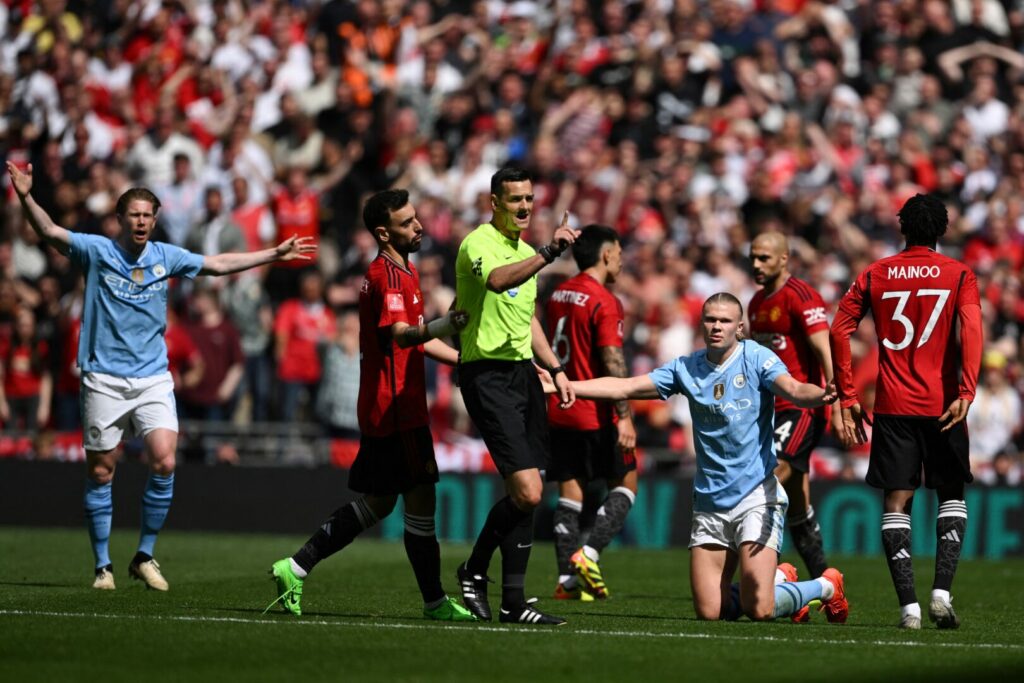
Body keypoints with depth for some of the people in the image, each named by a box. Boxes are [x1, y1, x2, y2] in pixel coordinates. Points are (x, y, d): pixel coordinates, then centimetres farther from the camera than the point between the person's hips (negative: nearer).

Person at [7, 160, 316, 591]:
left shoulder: (166, 257, 8)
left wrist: (274, 255, 22)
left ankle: (144, 557, 0)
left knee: (164, 463, -14)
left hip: (153, 380, 2)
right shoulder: (97, 251, -3)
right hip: (104, 379, -2)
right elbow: (50, 232, -15)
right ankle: (103, 566, 11)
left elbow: (217, 264, 20)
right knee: (100, 473, 0)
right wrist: (26, 197, -33)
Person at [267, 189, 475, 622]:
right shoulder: (388, 276, -15)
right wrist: (440, 326, -51)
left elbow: (417, 338, 29)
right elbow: (398, 333, -32)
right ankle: (434, 601, 2)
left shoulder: (402, 272, 18)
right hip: (396, 409, -10)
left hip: (381, 409, 10)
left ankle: (296, 567, 16)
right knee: (420, 499, -4)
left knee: (377, 502, 14)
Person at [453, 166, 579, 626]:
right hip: (487, 376, -8)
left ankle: (513, 601, 13)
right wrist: (549, 254, -44)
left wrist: (555, 369, 23)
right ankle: (475, 570, 3)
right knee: (527, 491, -16)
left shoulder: (526, 252, 18)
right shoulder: (478, 243, -10)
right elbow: (496, 279, -35)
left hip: (522, 372, 9)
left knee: (524, 493, 5)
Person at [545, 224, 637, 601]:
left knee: (570, 492, 7)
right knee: (625, 482, 7)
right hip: (595, 414, -7)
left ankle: (567, 578, 2)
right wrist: (624, 417, -20)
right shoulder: (604, 302, -13)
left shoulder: (558, 295, 10)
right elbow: (612, 361, -19)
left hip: (559, 411, 7)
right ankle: (588, 552, -8)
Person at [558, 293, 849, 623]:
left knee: (759, 610, -16)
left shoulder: (756, 358, -5)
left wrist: (819, 395, -47)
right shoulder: (686, 368, 7)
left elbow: (793, 390, -23)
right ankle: (780, 580, 28)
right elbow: (623, 388, 6)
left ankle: (825, 586, 16)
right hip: (709, 502, 5)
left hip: (755, 496, -5)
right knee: (710, 612, -1)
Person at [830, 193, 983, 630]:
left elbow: (839, 331, 1)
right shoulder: (959, 275, 3)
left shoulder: (874, 275, 8)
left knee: (896, 502, 4)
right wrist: (966, 392, -19)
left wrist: (847, 398, 5)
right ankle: (941, 591, -1)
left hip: (892, 406, 1)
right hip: (941, 405, -1)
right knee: (951, 495, 15)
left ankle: (908, 605, -6)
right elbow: (971, 328, -13)